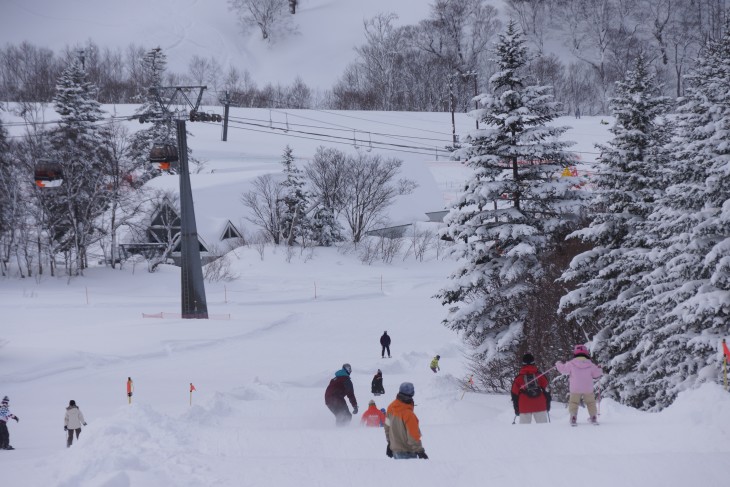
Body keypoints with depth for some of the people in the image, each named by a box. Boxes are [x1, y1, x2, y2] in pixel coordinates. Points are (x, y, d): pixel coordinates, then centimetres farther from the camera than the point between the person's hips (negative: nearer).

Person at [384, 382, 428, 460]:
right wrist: (420, 451, -10)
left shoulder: (391, 408, -3)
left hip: (395, 449, 8)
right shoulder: (408, 414, -26)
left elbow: (387, 427, 11)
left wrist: (389, 443, 24)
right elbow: (413, 436, -21)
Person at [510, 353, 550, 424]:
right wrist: (548, 404, 14)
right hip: (540, 407, 0)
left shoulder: (518, 378, 4)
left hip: (524, 408, 0)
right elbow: (546, 390, 5)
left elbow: (514, 394, 6)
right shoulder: (540, 376, 3)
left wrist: (516, 408, 13)